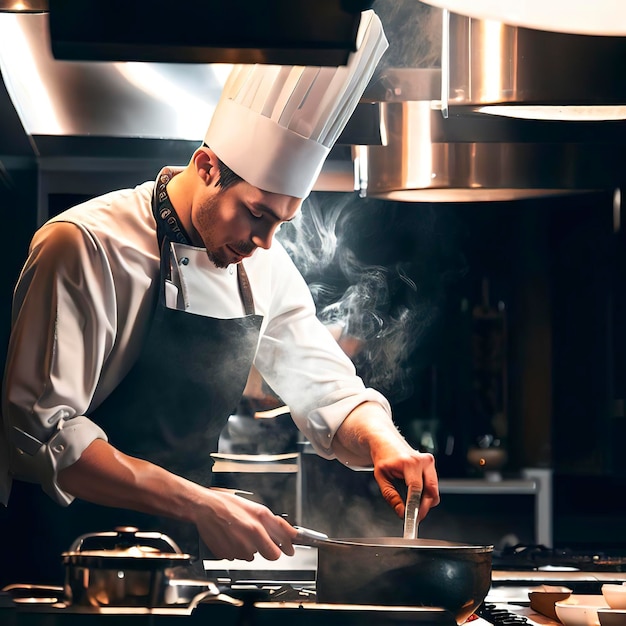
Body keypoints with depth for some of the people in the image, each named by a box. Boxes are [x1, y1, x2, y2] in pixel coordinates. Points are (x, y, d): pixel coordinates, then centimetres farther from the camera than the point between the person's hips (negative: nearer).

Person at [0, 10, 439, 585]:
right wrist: (199, 504, -24)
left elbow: (328, 392, 16)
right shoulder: (88, 247, -13)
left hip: (177, 554, 6)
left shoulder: (264, 266, 7)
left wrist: (383, 444, -8)